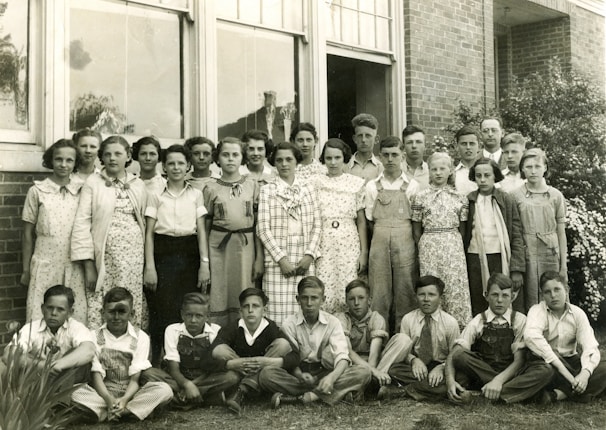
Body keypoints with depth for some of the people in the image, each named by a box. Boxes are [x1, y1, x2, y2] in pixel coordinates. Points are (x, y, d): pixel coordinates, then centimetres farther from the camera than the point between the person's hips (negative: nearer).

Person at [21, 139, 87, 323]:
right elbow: (28, 234, 6)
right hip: (45, 265, -1)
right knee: (41, 320, 0)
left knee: (77, 319, 1)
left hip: (74, 266, 1)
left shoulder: (81, 190, 5)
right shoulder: (37, 191, 2)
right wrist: (26, 270, 6)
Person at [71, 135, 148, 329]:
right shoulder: (93, 182, 2)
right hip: (105, 257, -2)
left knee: (134, 311, 1)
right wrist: (88, 266, -8)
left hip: (134, 257, 2)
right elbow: (82, 224, -2)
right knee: (100, 312, -6)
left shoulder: (138, 185, 10)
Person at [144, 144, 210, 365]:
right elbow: (149, 233, 3)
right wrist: (149, 266, -5)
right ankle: (157, 362, 4)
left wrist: (204, 263, -2)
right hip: (163, 254, -1)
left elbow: (201, 230, 7)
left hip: (189, 255, 1)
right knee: (162, 311, -6)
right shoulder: (156, 195, 6)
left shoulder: (196, 195, 10)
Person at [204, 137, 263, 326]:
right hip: (218, 246, 0)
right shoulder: (211, 188, 6)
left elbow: (258, 224, 7)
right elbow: (205, 226, 9)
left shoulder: (252, 185, 7)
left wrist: (259, 258, 1)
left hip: (246, 245, 0)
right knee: (218, 298, -1)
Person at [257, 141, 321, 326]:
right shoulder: (267, 191, 5)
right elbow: (263, 229, -1)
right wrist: (281, 258, -9)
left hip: (305, 261, 2)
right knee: (278, 314, -5)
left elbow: (317, 225, 8)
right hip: (277, 261, -2)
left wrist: (310, 254, -5)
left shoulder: (307, 190, 13)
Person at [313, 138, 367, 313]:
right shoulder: (315, 183, 7)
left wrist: (364, 252, 2)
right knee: (323, 295, -3)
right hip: (323, 244, 0)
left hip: (349, 244, 0)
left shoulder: (356, 183, 7)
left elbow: (361, 221, 7)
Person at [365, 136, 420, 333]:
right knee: (379, 294, 2)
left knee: (405, 293, 0)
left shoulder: (412, 185, 5)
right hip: (379, 244, 1)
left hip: (405, 244, -1)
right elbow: (369, 220, 9)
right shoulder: (372, 186, 8)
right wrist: (383, 235, -2)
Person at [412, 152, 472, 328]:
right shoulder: (420, 197, 3)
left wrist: (458, 245, 5)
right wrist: (421, 249, 6)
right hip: (428, 247, 0)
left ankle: (460, 327, 7)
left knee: (456, 286, -3)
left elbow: (462, 228, 11)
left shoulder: (460, 198, 5)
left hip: (454, 246, 1)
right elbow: (416, 229, 8)